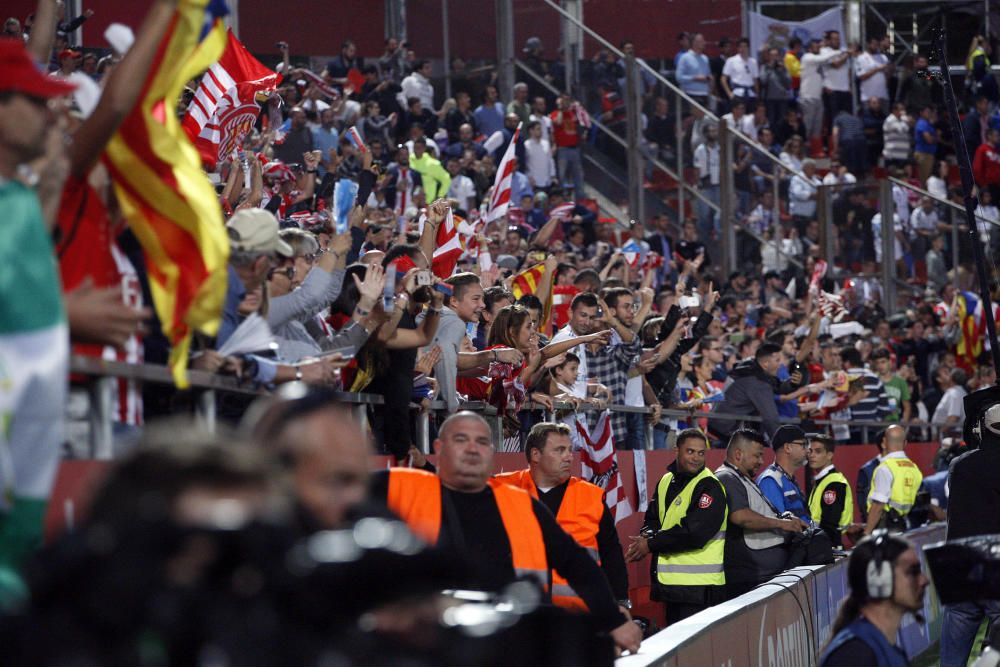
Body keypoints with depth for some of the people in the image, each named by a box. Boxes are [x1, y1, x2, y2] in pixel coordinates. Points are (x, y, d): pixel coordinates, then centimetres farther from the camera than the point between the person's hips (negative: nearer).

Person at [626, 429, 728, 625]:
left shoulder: (709, 487, -11)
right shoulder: (666, 482, 15)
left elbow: (694, 533, -19)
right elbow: (652, 518, 19)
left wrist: (651, 544, -15)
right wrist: (648, 536, -7)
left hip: (699, 586, -8)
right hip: (670, 582, 8)